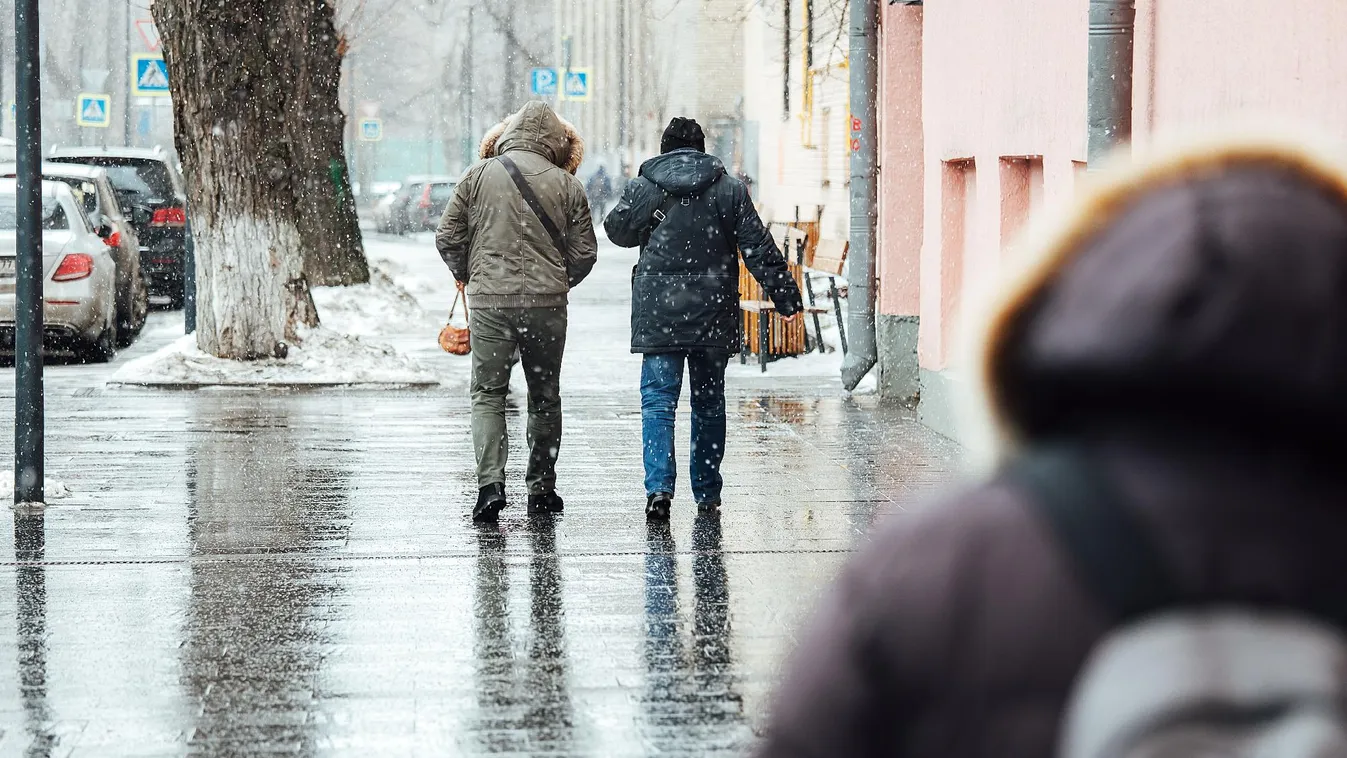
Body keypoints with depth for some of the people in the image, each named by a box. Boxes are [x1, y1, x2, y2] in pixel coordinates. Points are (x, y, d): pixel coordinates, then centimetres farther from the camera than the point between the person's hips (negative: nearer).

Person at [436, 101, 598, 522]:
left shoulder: (480, 175, 1)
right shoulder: (566, 185, 1)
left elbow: (448, 238, 2)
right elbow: (584, 253, 4)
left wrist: (465, 275, 21)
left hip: (489, 301, -1)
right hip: (547, 304, 1)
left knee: (488, 393, 4)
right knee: (545, 396, 12)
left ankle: (490, 483, -11)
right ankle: (541, 487, 15)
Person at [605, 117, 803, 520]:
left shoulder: (643, 188, 0)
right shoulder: (729, 189, 2)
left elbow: (616, 230, 15)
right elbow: (759, 248, 0)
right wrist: (786, 294, 4)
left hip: (658, 313, -2)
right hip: (713, 315, 2)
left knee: (658, 400, 0)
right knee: (709, 402, 12)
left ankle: (659, 486, -16)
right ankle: (707, 493, 17)